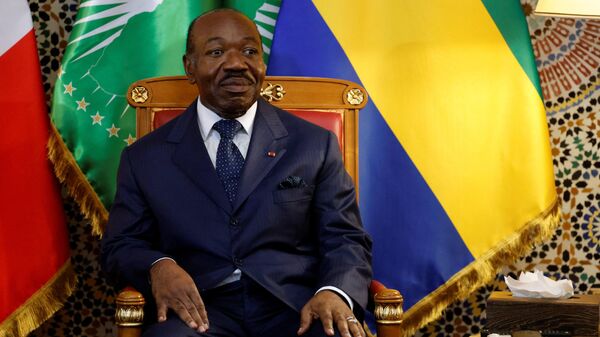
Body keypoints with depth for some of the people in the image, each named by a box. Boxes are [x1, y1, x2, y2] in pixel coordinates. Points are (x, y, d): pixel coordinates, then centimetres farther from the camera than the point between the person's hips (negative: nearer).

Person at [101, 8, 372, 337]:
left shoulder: (315, 144, 12)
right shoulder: (145, 157, 12)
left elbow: (345, 238, 8)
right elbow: (119, 245, 13)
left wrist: (335, 293, -15)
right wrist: (158, 266, -11)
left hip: (296, 307, 1)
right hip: (199, 308, 0)